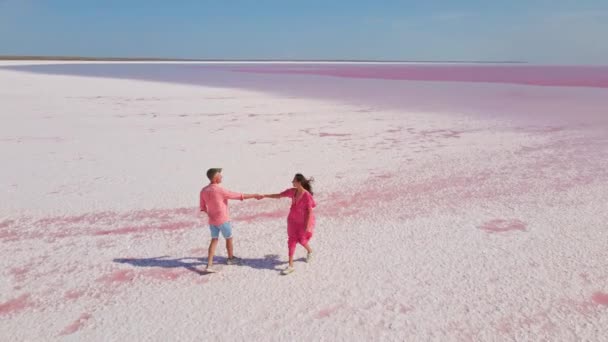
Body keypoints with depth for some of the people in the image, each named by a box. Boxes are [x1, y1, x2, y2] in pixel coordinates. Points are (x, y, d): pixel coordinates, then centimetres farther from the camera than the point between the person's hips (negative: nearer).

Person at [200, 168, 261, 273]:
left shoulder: (203, 190, -3)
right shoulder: (220, 190, -24)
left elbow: (203, 207, 7)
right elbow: (239, 196, -18)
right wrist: (254, 195, -8)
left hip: (212, 221, 6)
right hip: (223, 220, -6)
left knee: (214, 240, 12)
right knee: (229, 239, 16)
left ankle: (209, 265, 3)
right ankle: (231, 258, 36)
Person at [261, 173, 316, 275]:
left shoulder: (307, 195, -26)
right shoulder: (292, 191, -8)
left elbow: (310, 211, -21)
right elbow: (278, 196, 2)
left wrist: (307, 226, -20)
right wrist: (265, 196, -1)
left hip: (304, 222, -6)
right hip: (293, 221, 6)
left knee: (302, 240, 10)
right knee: (291, 241, 5)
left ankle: (309, 251, 47)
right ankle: (291, 266, 12)